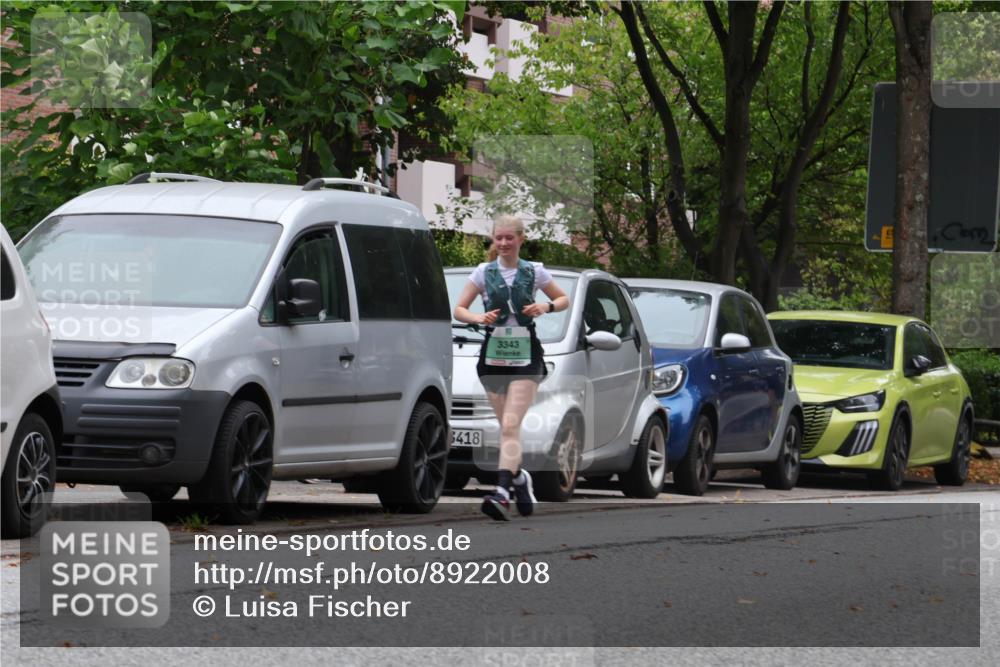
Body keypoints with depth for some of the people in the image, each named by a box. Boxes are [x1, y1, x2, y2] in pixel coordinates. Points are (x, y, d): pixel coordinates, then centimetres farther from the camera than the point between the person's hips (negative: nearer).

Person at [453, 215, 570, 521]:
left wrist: (547, 307, -5)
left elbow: (564, 299, 16)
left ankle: (502, 492, -27)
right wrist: (479, 318, -14)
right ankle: (519, 477, 34)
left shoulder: (534, 272, 5)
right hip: (493, 354, 2)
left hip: (526, 356, -2)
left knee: (510, 426, -15)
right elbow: (459, 309, 6)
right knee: (507, 427, 8)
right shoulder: (484, 272, 6)